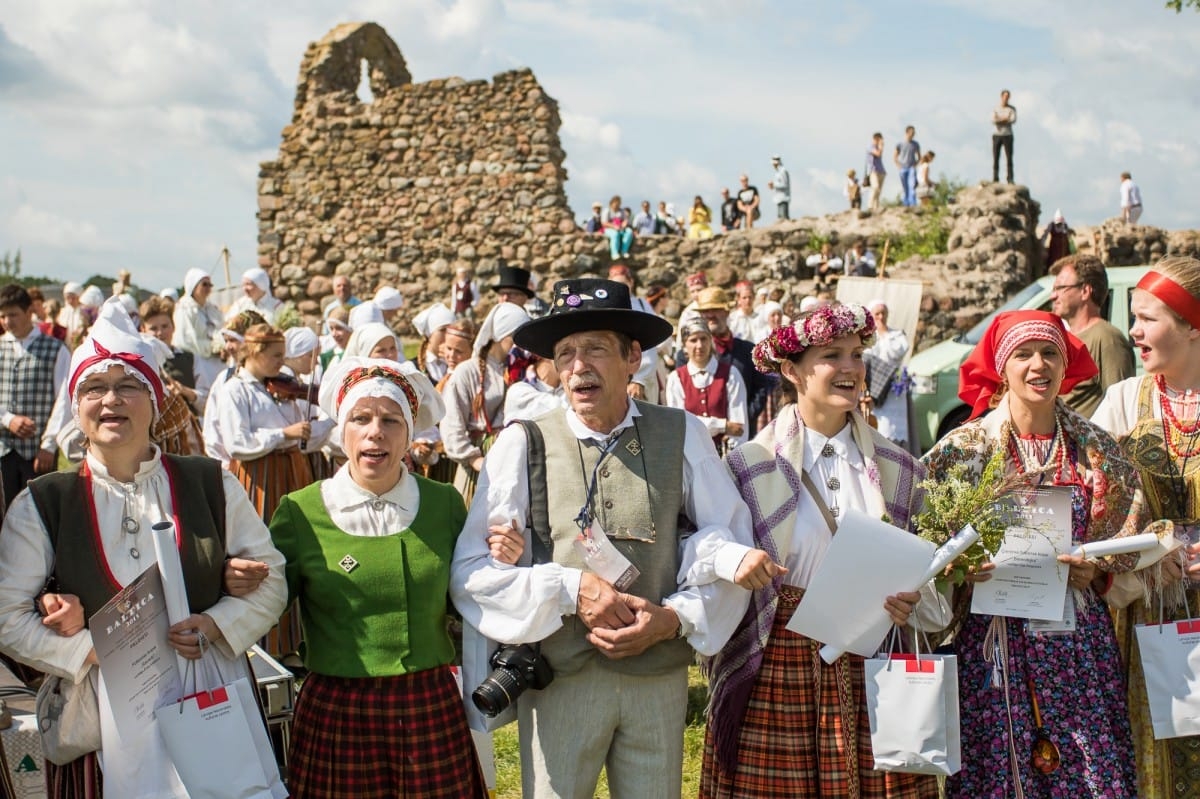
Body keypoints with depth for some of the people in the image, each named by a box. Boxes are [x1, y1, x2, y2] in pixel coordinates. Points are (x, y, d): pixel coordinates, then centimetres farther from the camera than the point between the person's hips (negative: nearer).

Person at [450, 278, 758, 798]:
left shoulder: (681, 436, -1)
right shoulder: (523, 443, -6)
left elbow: (732, 551, 2)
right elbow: (470, 570, -8)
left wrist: (675, 618, -12)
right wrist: (572, 588, -16)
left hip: (661, 680, 2)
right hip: (557, 680, -1)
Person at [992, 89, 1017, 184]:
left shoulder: (1012, 108, 4)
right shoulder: (995, 109, 5)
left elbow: (1013, 120, -14)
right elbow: (993, 121, -13)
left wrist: (1000, 120, -12)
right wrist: (1006, 119, -15)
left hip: (1008, 136, -1)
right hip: (997, 136, 1)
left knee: (1009, 158, -7)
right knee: (995, 158, -2)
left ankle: (1010, 179, -8)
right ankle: (995, 179, 0)